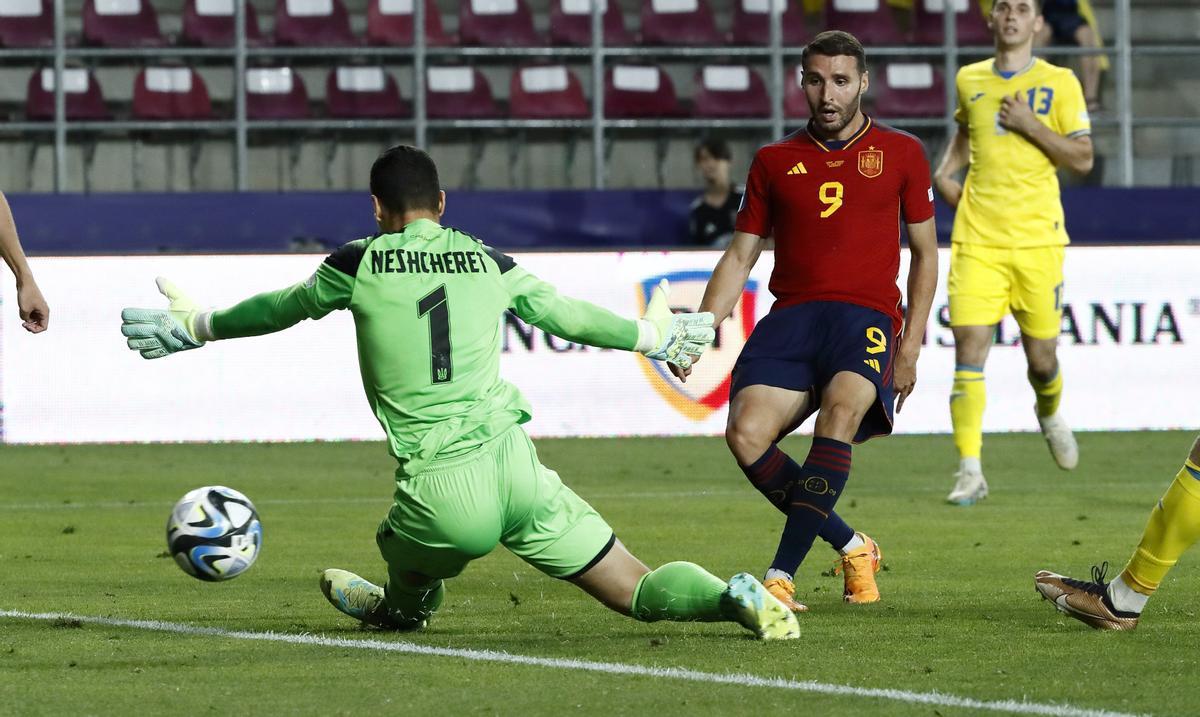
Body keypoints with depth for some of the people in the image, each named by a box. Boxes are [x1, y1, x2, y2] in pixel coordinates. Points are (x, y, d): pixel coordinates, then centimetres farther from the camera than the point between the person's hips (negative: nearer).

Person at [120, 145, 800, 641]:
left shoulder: (360, 265, 6)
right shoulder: (488, 262, 13)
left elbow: (283, 308, 23)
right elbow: (565, 314, 27)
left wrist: (198, 327, 42)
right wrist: (652, 335, 45)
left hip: (440, 494, -2)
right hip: (515, 466, 2)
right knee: (640, 593, 3)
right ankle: (735, 598, -19)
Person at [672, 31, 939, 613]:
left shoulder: (901, 154, 12)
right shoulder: (775, 162, 17)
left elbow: (925, 252, 15)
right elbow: (740, 257, 18)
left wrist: (910, 345, 4)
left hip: (865, 315, -3)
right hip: (791, 318, 3)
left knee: (840, 412, -33)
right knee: (746, 434, -22)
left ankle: (782, 575, -34)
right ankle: (852, 548, -3)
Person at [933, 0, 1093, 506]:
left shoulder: (1059, 83, 2)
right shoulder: (969, 81, 11)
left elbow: (1083, 159, -2)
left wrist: (1030, 125, -13)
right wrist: (944, 172, 12)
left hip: (1036, 237, -1)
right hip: (977, 240, 1)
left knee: (1041, 358, 7)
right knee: (969, 348, -13)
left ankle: (1050, 414, 43)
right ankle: (970, 471, -14)